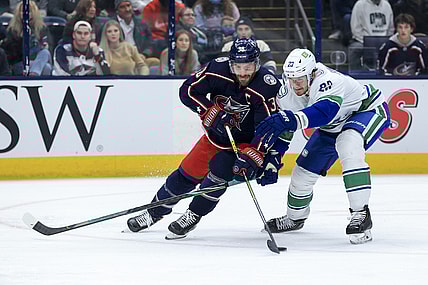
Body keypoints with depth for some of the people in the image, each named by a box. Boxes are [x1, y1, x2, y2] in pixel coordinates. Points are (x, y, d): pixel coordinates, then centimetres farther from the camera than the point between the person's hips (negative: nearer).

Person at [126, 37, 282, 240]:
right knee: (188, 172, 8)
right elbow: (188, 90, -13)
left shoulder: (267, 86, -29)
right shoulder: (218, 69, -20)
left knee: (219, 171, -25)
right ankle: (155, 212, 27)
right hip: (217, 133, 4)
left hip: (247, 141, -4)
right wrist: (211, 111, -26)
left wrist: (253, 156, -41)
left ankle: (193, 216, -7)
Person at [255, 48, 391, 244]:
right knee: (304, 170, 6)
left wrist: (291, 119, -71)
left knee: (348, 147, -38)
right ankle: (295, 217, 36)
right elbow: (282, 132, 0)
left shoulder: (328, 81, -40)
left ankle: (361, 214, -34)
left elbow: (325, 111, -58)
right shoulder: (287, 94, -16)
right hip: (333, 126, 8)